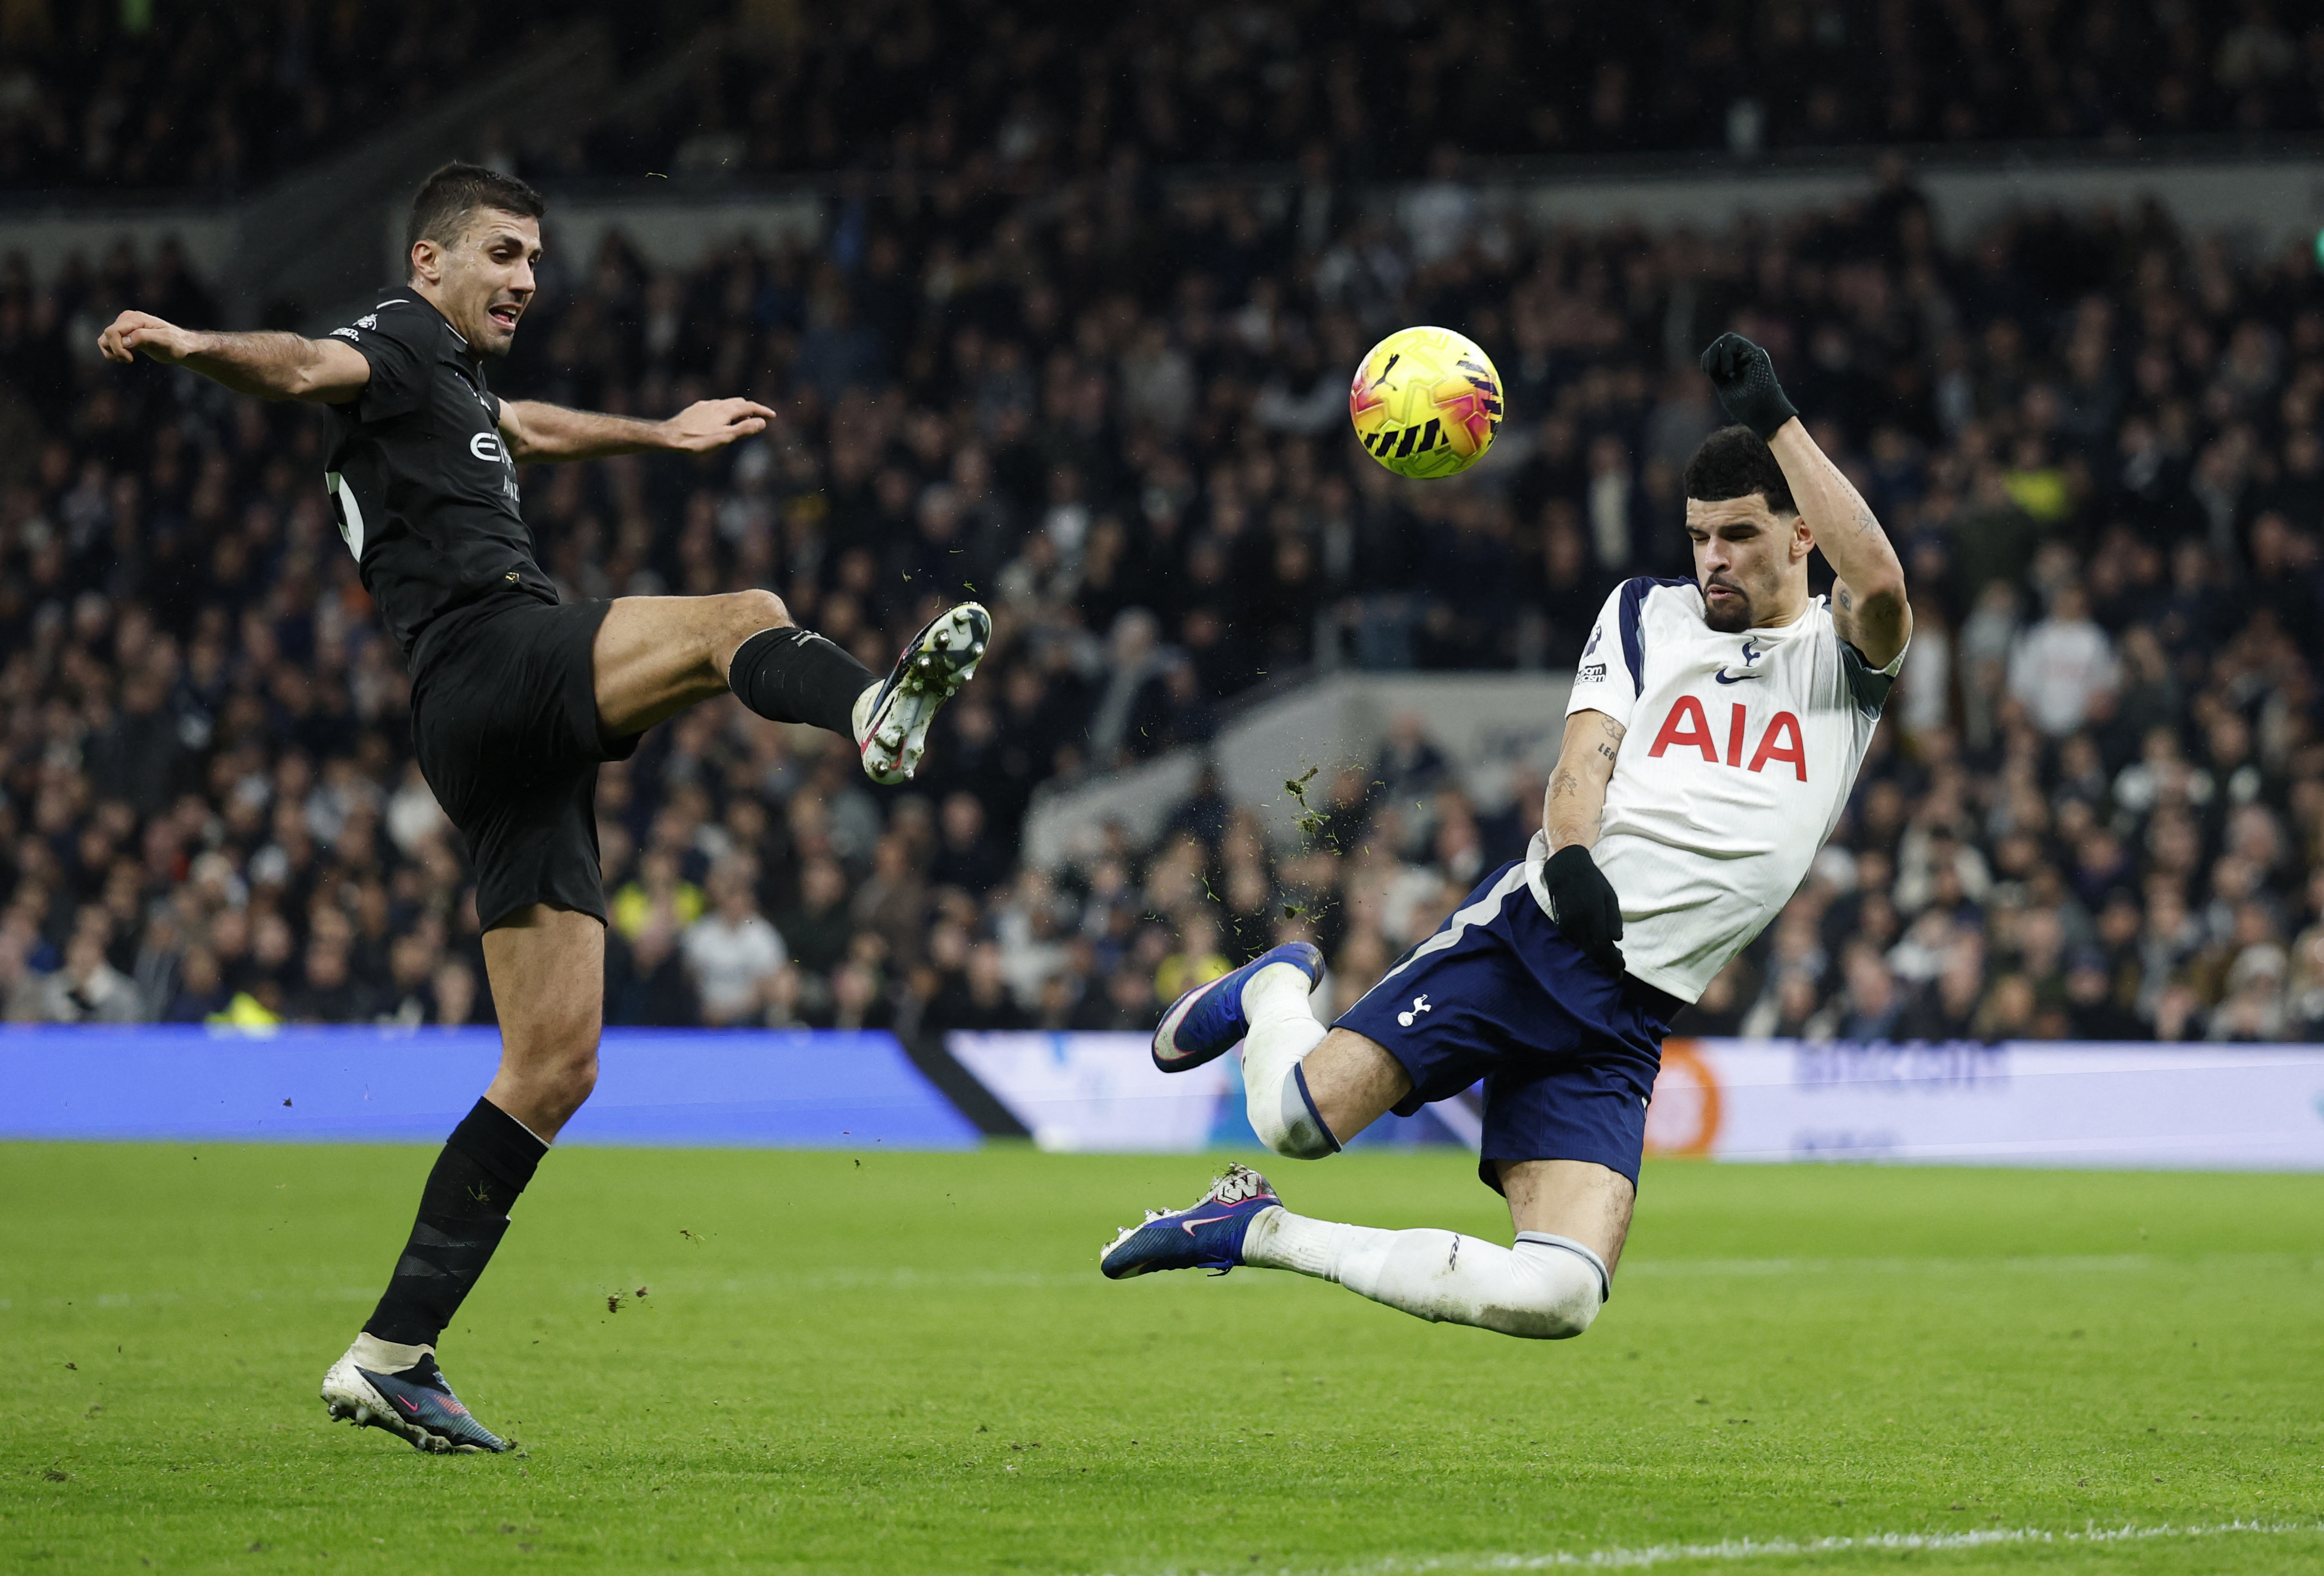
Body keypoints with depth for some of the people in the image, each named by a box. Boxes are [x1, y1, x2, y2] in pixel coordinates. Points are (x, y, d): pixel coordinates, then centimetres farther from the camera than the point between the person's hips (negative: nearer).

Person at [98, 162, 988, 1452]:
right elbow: (308, 368, -19)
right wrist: (198, 347, -41)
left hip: (519, 755, 9)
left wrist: (661, 435, 68)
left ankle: (391, 1356, 2)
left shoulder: (456, 387, 31)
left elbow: (523, 427, 54)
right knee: (743, 618, -27)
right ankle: (872, 710, -63)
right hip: (490, 657, -9)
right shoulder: (402, 341, 3)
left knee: (554, 1067, 3)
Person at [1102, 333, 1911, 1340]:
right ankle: (1273, 992, 17)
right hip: (1533, 931, 0)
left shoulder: (1841, 655, 10)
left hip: (1626, 1021, 0)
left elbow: (1880, 586, -14)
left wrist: (1776, 423, -14)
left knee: (1559, 1300, -19)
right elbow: (1584, 758, 3)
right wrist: (1569, 860, -20)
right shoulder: (1646, 613, 16)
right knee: (1296, 1116, -22)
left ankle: (1262, 1234, 1)